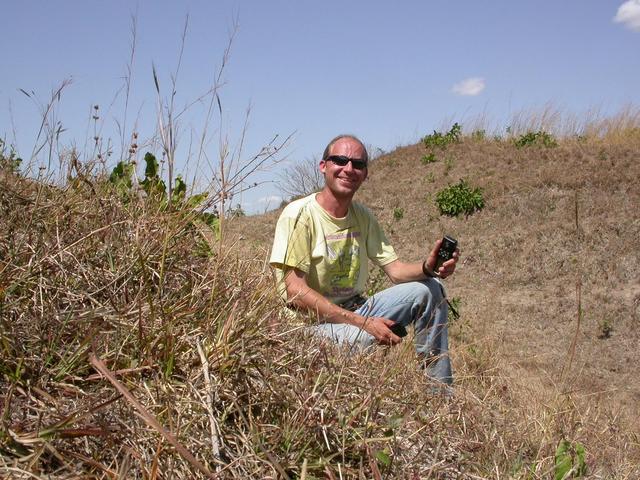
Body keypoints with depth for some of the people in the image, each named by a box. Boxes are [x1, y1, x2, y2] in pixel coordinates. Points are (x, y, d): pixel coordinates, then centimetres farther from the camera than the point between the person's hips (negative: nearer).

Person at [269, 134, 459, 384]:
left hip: (354, 311, 8)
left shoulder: (363, 217, 7)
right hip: (310, 323, -8)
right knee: (364, 337, -38)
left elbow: (396, 270, 4)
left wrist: (427, 268, -22)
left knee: (429, 289, -3)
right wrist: (363, 322, -27)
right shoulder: (299, 214, -16)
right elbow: (295, 291, -22)